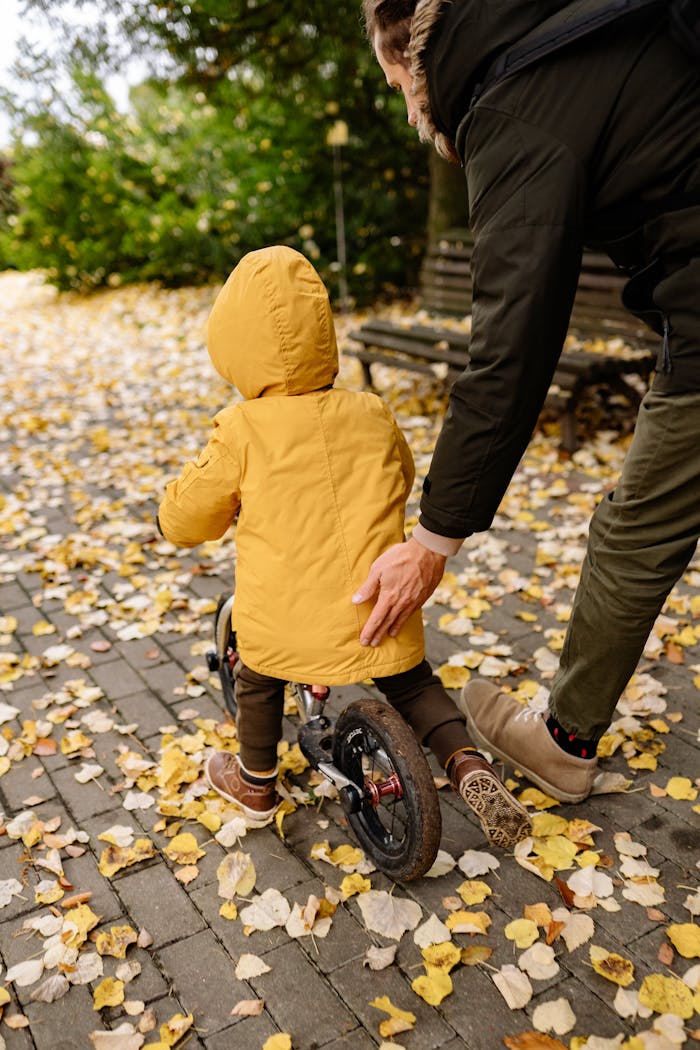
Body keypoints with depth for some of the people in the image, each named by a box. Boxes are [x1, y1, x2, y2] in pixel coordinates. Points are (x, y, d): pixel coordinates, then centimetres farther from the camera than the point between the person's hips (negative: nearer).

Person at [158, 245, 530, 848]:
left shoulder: (242, 431, -9)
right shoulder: (372, 414, 3)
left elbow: (183, 521, 0)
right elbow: (402, 479, 22)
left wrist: (202, 479, 21)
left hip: (284, 622, -2)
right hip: (377, 614, 3)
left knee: (258, 683, 26)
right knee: (414, 685, 24)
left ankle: (256, 784, 43)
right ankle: (469, 767, 5)